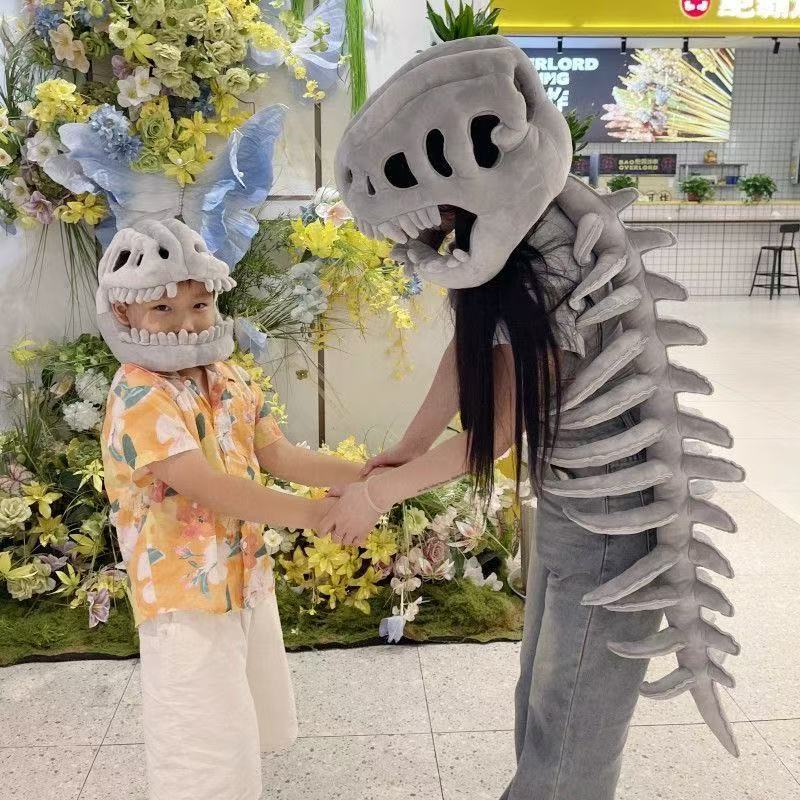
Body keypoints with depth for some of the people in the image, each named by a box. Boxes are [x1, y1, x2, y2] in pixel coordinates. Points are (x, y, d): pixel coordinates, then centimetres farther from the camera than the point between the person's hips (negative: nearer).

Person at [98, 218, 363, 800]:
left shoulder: (233, 381, 4)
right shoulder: (140, 396, -23)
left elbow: (279, 456, 5)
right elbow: (203, 485, -32)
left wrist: (363, 474, -5)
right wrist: (311, 513, -36)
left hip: (248, 581, 8)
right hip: (186, 598, -8)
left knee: (252, 728, 25)